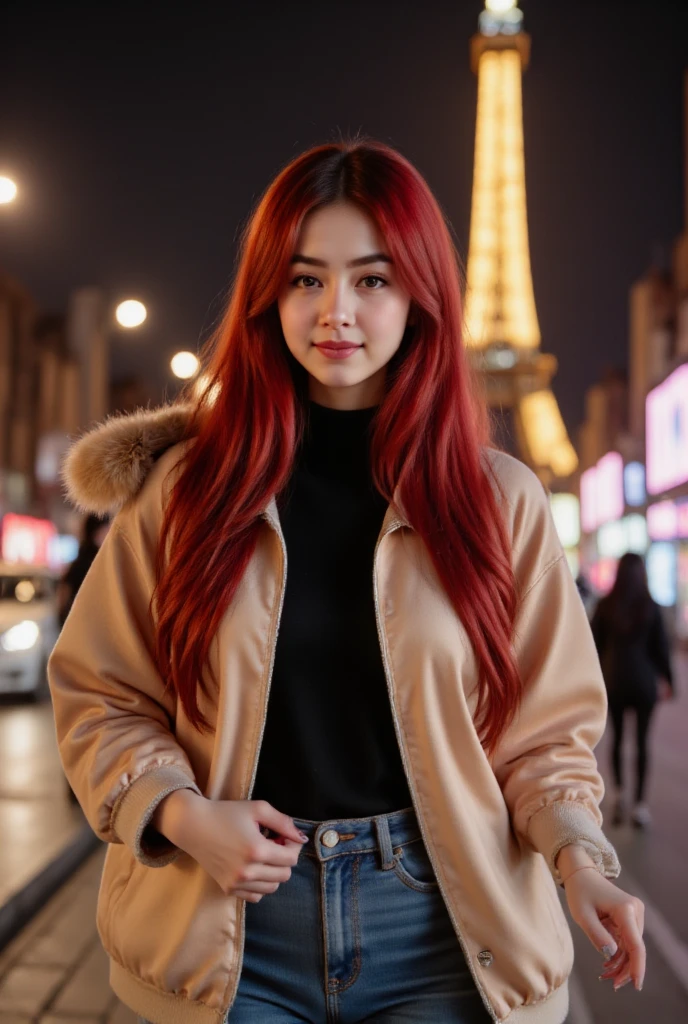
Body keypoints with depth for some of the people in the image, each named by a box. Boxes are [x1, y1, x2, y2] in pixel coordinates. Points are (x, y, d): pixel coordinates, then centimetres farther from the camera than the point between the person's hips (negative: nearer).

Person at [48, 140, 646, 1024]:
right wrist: (179, 812, -13)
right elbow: (97, 694, 3)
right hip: (229, 927, 0)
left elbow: (542, 728, 3)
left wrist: (578, 856, -15)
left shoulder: (501, 500, -2)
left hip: (441, 929, 1)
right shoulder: (188, 486, -3)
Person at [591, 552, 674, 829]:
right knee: (642, 741, 4)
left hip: (614, 681, 1)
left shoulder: (605, 606, -4)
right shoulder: (651, 607, -6)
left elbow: (595, 645, 1)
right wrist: (667, 680, 9)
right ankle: (639, 804, 5)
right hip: (644, 681, -1)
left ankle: (619, 793, 7)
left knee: (617, 737, 16)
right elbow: (661, 646, -1)